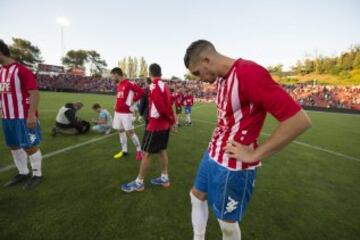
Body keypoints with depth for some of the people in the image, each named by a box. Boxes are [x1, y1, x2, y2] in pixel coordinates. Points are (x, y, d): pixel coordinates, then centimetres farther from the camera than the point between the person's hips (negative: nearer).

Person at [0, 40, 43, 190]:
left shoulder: (22, 70, -11)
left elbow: (35, 93, -18)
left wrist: (32, 115, -24)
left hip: (24, 117, -9)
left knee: (30, 146, -1)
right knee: (13, 146, 15)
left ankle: (37, 175, 14)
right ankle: (23, 173, 29)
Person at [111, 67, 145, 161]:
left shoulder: (129, 84, -14)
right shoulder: (118, 85, 14)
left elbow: (141, 91, -19)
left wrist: (132, 100, -14)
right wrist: (117, 105, 11)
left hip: (126, 113, -9)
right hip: (118, 112, 9)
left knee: (130, 132, -4)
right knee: (121, 131, 13)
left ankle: (139, 150, 13)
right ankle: (124, 151, 26)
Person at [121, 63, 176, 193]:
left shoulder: (153, 86, -17)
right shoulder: (164, 85, 11)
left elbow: (162, 108, -23)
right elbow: (169, 105, 10)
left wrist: (171, 120, -9)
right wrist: (172, 121, 9)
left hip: (155, 125, -9)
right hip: (164, 124, 9)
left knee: (145, 153, 2)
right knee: (162, 150, 16)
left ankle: (139, 183, 16)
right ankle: (164, 178, 28)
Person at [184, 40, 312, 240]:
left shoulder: (248, 73, -23)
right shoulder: (222, 78, 6)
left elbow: (300, 120, -24)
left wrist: (254, 154, -19)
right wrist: (217, 141, 6)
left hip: (233, 165, -9)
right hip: (212, 155, 9)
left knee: (227, 223, 13)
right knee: (197, 196, 24)